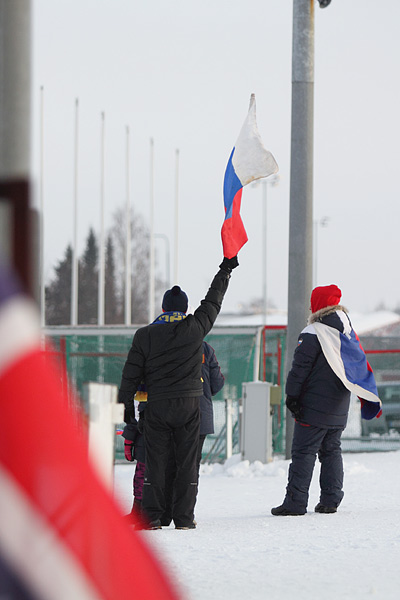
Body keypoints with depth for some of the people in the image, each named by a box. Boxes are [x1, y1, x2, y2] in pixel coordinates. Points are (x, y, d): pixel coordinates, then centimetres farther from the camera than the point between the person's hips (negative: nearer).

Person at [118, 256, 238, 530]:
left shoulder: (145, 335, -1)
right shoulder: (195, 329, -1)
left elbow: (131, 374, 0)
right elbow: (213, 302, 13)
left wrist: (126, 404, 9)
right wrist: (226, 269, 26)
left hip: (156, 407, 0)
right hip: (189, 404, 0)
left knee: (155, 463, 3)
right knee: (187, 463, 4)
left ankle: (152, 515, -1)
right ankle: (184, 517, 2)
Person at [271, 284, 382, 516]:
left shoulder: (313, 334, -12)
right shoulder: (349, 334, 11)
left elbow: (300, 368, -13)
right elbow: (362, 365, 18)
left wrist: (292, 396, -8)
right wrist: (370, 399, 25)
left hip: (314, 409, -7)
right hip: (339, 410, 7)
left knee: (303, 453, -6)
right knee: (332, 451, 14)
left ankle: (295, 502, -9)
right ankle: (331, 500, 12)